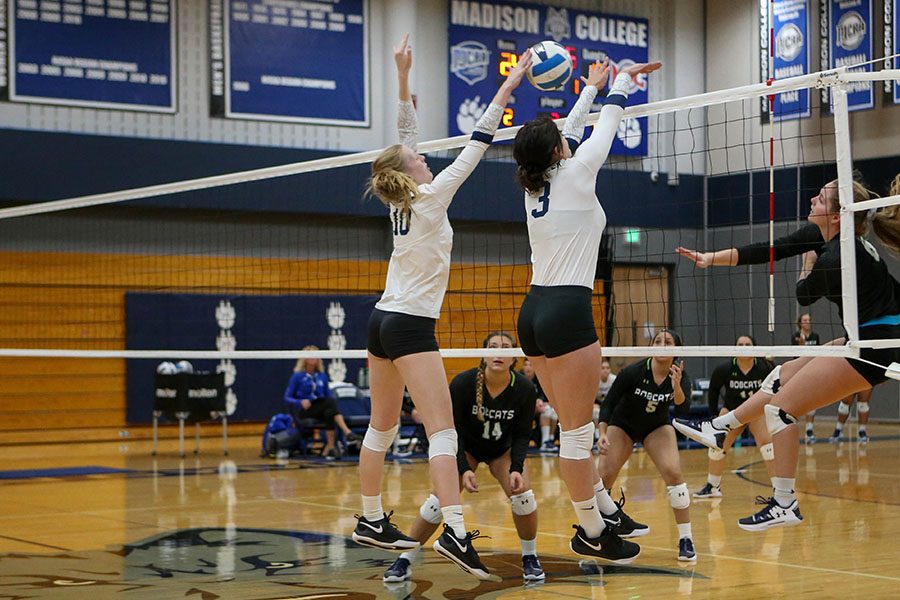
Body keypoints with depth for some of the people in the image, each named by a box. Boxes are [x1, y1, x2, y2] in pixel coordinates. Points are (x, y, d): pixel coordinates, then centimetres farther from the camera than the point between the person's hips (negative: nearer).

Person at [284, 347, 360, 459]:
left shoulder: (322, 376, 15)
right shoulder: (298, 376, 3)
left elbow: (329, 395, 18)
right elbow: (287, 398, 1)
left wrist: (332, 401, -7)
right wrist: (300, 402, -19)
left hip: (321, 410, 4)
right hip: (302, 411, -4)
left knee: (329, 412, -35)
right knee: (330, 402, -32)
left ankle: (329, 447, -40)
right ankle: (347, 432, -42)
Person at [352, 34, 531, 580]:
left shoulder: (401, 201, 8)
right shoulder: (431, 198, -11)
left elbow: (405, 137, 15)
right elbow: (477, 145, -10)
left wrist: (403, 77, 13)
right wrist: (509, 85, -6)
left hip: (384, 321, 9)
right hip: (411, 326, -9)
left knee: (383, 426, 15)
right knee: (443, 430, -15)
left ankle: (372, 520, 22)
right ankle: (455, 531, -26)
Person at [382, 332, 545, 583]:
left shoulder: (524, 389, -24)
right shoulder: (463, 383, -29)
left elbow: (522, 434, -13)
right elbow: (452, 430, -21)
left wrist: (516, 468, -28)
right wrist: (463, 469, -31)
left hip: (503, 449, 1)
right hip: (465, 448, -1)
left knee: (523, 494, -21)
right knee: (441, 498, -16)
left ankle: (530, 558, 1)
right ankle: (404, 561, -4)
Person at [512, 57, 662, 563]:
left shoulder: (533, 187, 11)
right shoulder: (575, 176, -7)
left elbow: (572, 132, 26)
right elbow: (605, 128, 7)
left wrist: (591, 88, 37)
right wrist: (620, 81, 24)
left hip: (534, 311, 8)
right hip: (567, 312, -8)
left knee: (574, 424, 16)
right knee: (578, 431, -2)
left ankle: (605, 508, 26)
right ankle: (591, 534, 5)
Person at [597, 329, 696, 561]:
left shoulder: (680, 376, -21)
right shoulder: (632, 372, -27)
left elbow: (684, 409, -36)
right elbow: (608, 403, -19)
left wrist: (676, 386, -54)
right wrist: (602, 434, -32)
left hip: (657, 427, 1)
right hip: (622, 425, -1)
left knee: (673, 473, -20)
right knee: (604, 477, -15)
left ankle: (686, 540, -10)